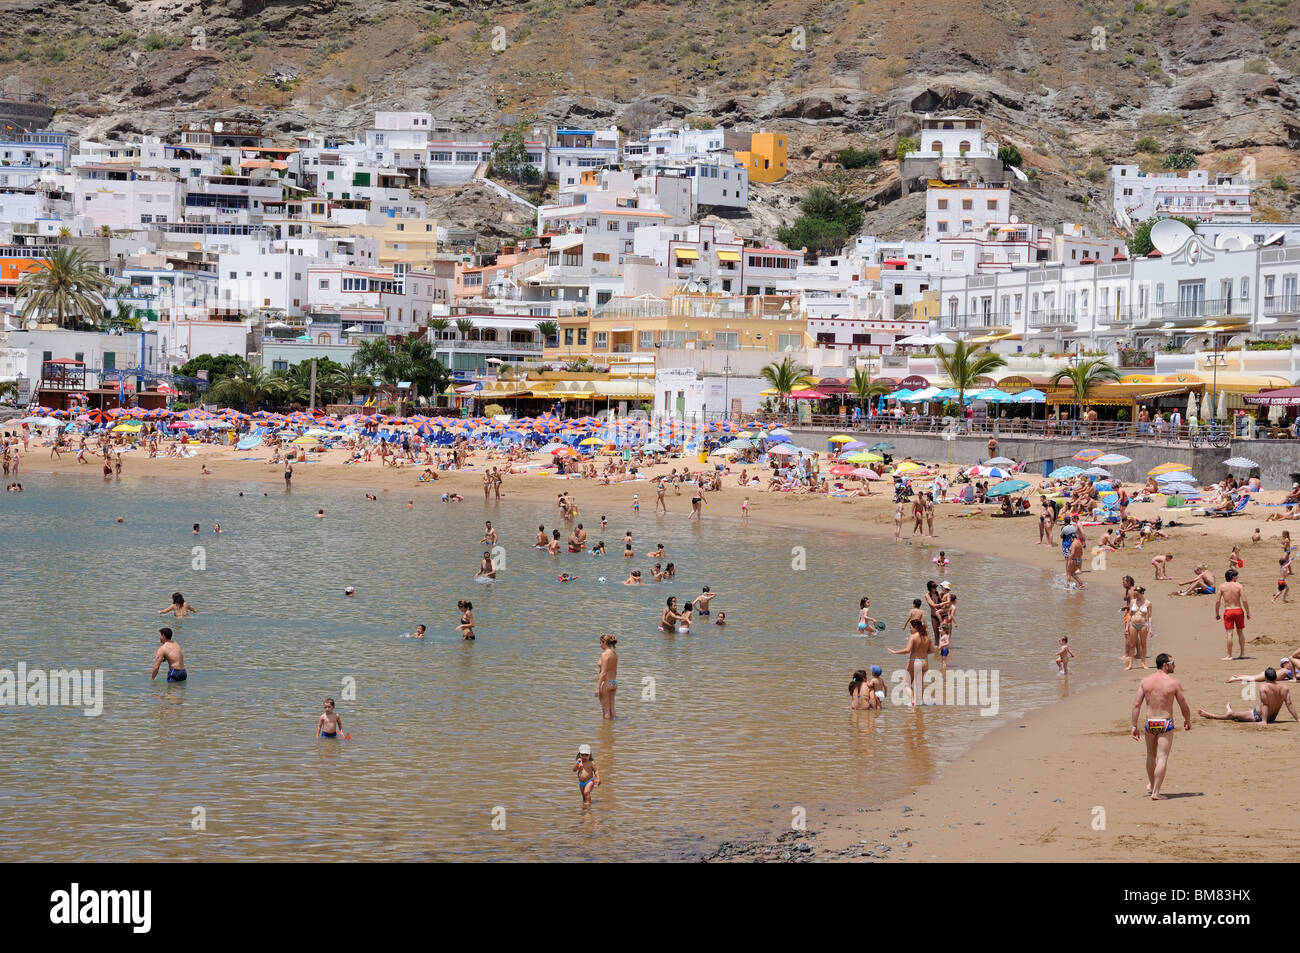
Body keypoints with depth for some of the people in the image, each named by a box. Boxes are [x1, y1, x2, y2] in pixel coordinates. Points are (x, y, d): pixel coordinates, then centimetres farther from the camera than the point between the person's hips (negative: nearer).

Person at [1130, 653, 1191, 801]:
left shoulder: (1145, 681, 0)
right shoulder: (1173, 683, -8)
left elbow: (1136, 704, -3)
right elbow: (1184, 706, -1)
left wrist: (1134, 726, 2)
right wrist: (1188, 721, 17)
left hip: (1149, 722, 4)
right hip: (1166, 723, -4)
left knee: (1151, 755, 24)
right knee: (1162, 758, -2)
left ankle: (1150, 785, 39)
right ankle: (1156, 792, -8)